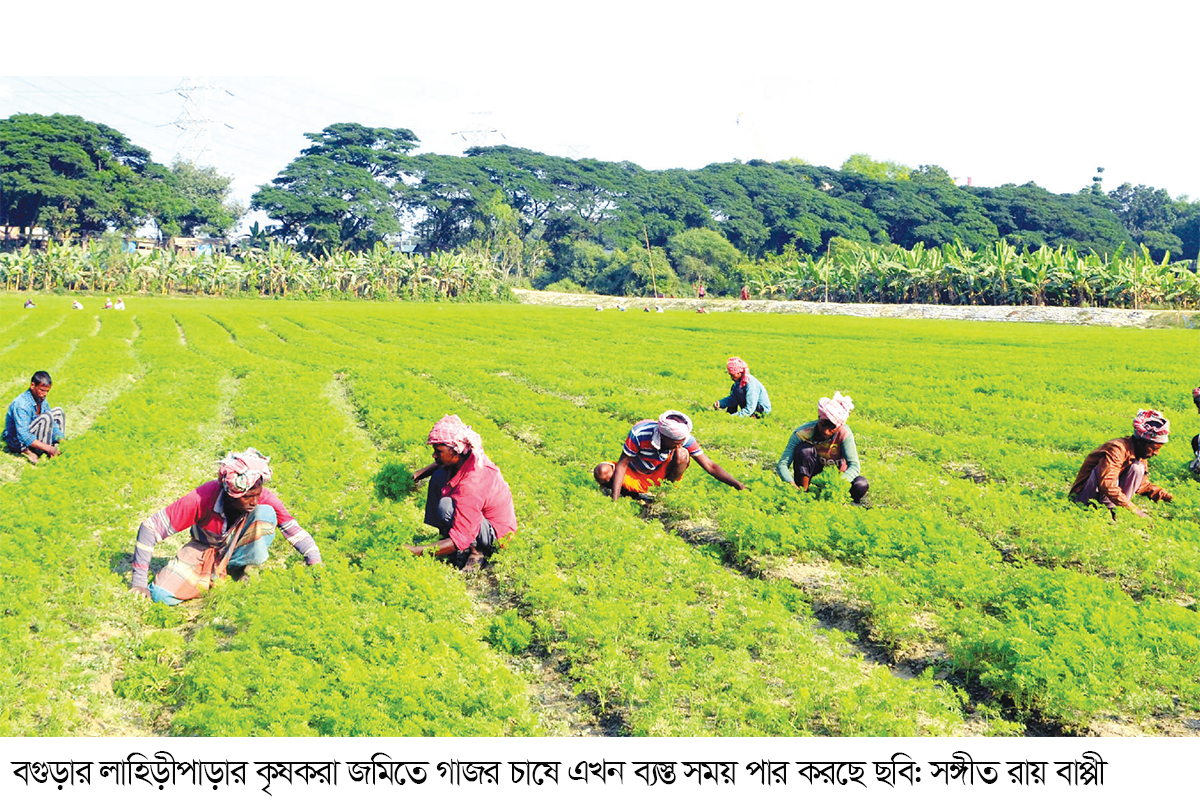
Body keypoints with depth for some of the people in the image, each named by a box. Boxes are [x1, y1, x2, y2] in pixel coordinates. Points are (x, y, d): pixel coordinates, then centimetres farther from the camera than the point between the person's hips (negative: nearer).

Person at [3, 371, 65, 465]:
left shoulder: (42, 400, -2)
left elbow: (53, 424, 4)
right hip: (16, 441, -9)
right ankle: (43, 454, -21)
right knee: (46, 417, -28)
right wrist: (47, 448, -39)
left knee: (58, 411, 7)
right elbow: (23, 436, -35)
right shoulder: (20, 405, -28)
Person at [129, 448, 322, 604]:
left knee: (266, 513, -30)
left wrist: (315, 564, -29)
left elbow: (293, 529, -17)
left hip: (240, 548, 1)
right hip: (205, 549, 0)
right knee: (161, 596, -24)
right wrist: (139, 583, -27)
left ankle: (246, 568, -9)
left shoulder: (263, 497, -28)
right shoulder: (201, 499, -34)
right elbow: (150, 527, -28)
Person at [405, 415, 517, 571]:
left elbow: (460, 540, -35)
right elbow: (441, 464, 19)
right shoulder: (467, 456, -11)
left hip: (496, 535, -9)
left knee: (445, 506, -33)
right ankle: (443, 534, 6)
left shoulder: (470, 486, -36)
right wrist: (424, 472, 1)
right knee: (438, 477, 3)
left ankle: (473, 551, -13)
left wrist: (416, 551, -33)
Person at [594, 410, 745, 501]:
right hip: (635, 477, -1)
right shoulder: (639, 433, -32)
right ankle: (635, 495, -6)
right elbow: (622, 464, -24)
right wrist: (615, 501, -32)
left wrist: (739, 485, -26)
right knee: (602, 471, -30)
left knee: (682, 455, -28)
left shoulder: (684, 438, -23)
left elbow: (709, 466, -19)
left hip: (660, 478, 1)